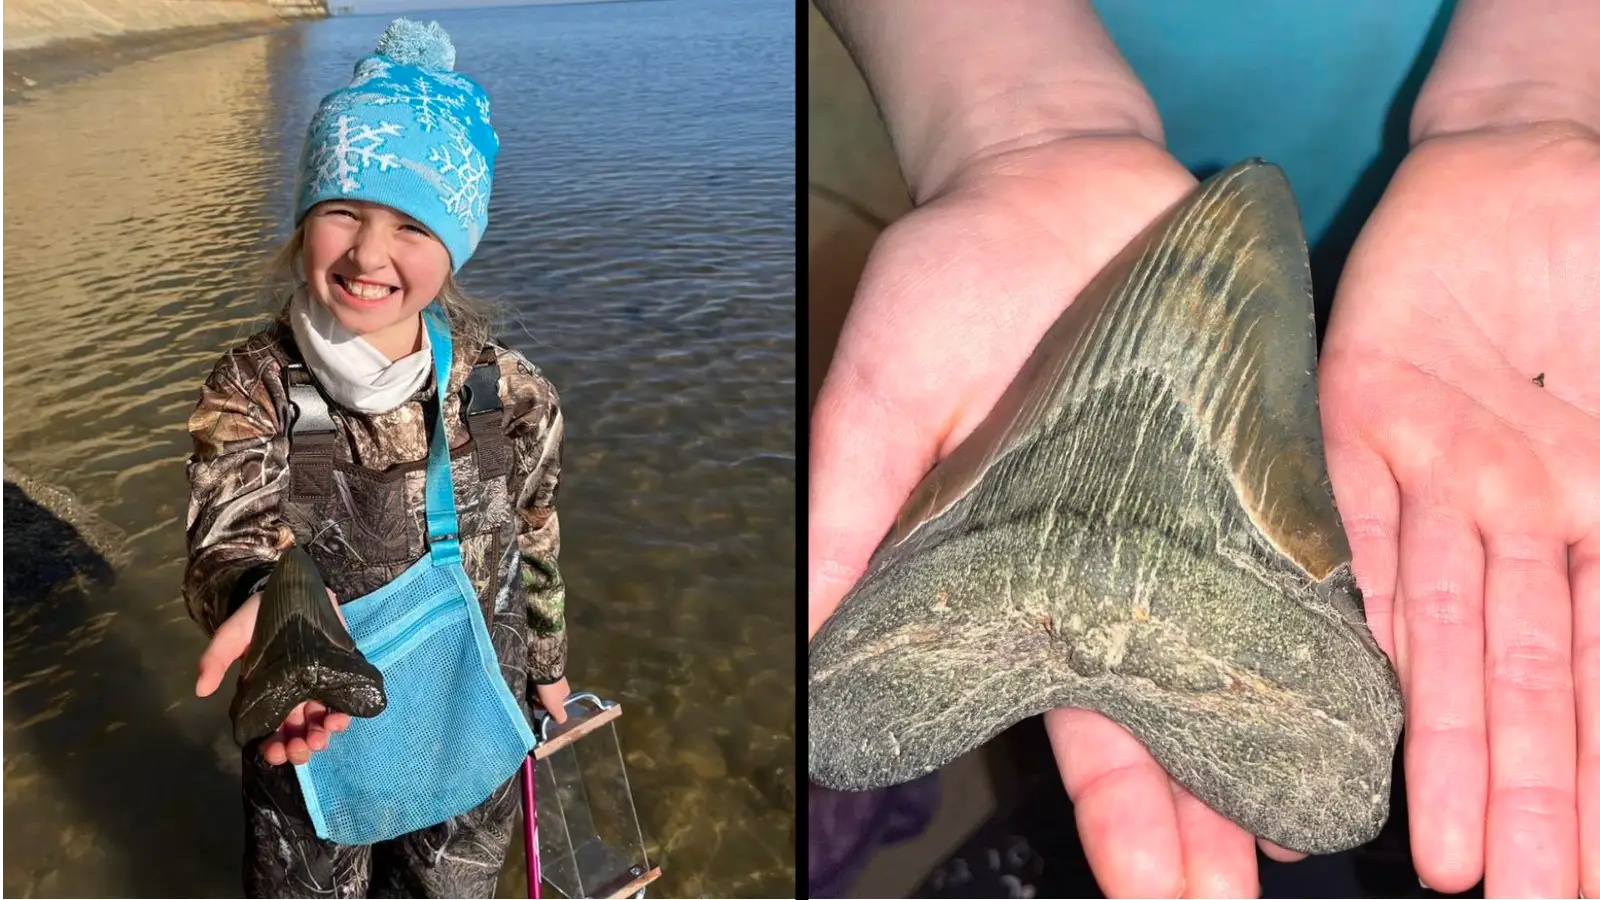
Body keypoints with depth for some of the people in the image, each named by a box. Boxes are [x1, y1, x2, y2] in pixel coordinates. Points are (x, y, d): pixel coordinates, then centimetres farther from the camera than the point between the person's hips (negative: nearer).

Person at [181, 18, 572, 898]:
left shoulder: (511, 394, -15)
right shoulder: (251, 388, -19)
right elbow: (228, 542, -32)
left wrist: (546, 666, 13)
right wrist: (266, 600, -56)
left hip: (471, 738, 1)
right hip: (308, 736, -1)